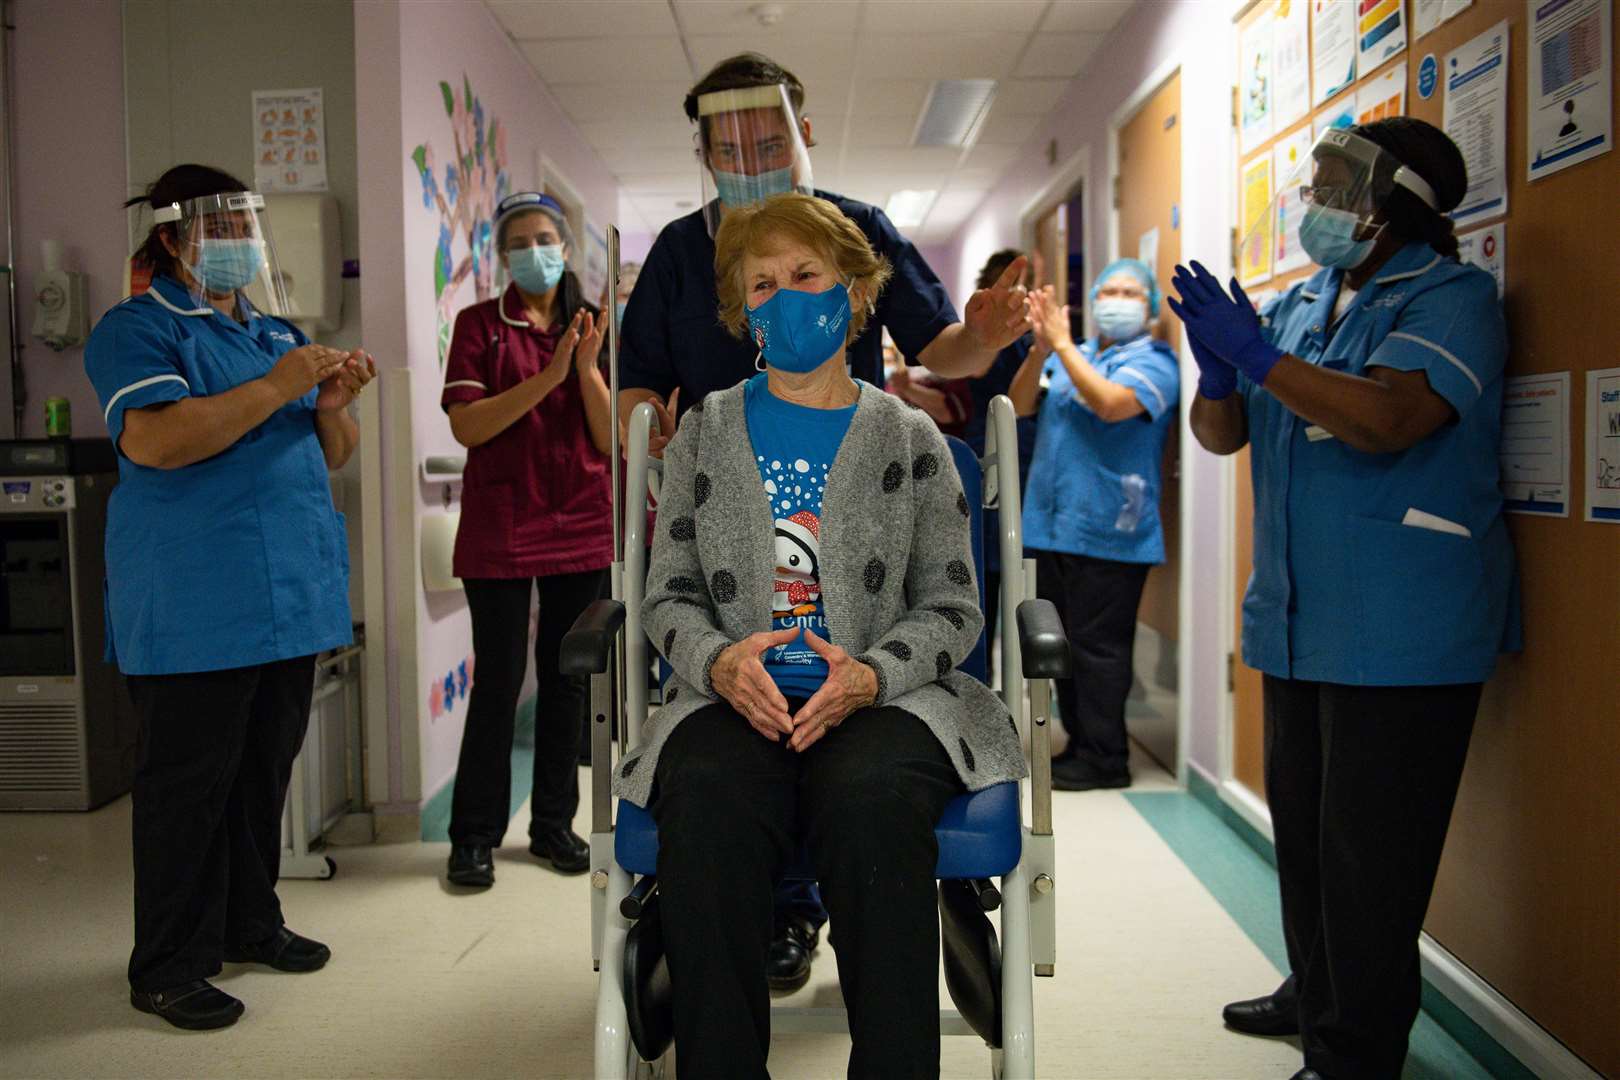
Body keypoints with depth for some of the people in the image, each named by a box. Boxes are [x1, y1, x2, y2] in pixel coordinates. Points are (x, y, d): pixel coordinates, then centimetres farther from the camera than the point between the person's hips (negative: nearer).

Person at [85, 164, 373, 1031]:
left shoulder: (276, 332, 18)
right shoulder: (137, 329, -4)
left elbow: (328, 455, 18)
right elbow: (151, 439, -21)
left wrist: (332, 404, -4)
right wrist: (275, 389, -22)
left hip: (289, 592, 7)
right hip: (193, 608, -7)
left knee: (265, 769, 14)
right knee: (186, 782, 1)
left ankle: (250, 921, 29)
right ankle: (167, 967, 12)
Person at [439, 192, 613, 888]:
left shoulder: (592, 326, 8)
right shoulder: (479, 324, 1)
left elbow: (611, 439, 1)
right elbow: (466, 426, -11)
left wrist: (588, 367, -13)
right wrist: (547, 376, -19)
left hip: (581, 527, 3)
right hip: (501, 529, -3)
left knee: (568, 677, 10)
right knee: (498, 681, 0)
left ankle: (554, 824, 23)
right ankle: (475, 835, 14)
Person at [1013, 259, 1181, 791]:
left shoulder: (1154, 361, -3)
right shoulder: (1070, 357, 16)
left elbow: (1110, 404, -22)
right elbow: (1019, 405, 5)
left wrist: (1061, 343, -16)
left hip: (1108, 531, -7)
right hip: (1051, 524, 7)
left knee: (1098, 647, -3)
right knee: (1064, 644, 14)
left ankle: (1104, 758, 8)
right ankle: (1079, 744, 26)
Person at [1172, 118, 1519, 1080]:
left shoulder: (1452, 297, -7)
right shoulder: (1298, 305, 15)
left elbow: (1387, 419, -24)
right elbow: (1223, 433, 14)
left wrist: (1255, 354, -23)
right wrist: (1217, 366, -6)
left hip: (1399, 630, -8)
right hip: (1297, 620, 8)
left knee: (1369, 849, -2)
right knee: (1305, 823, 17)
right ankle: (1316, 996, 34)